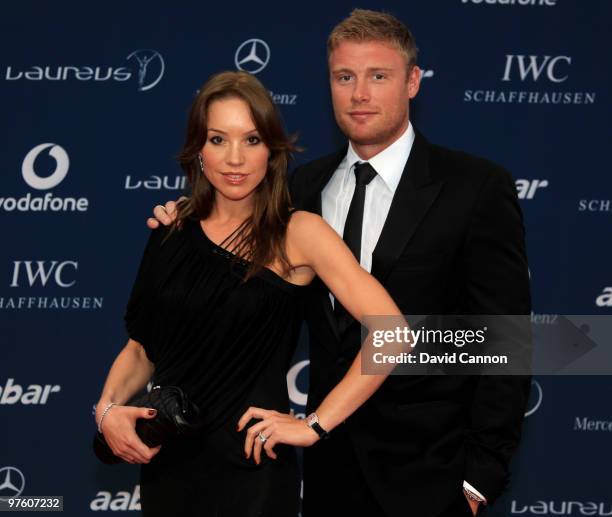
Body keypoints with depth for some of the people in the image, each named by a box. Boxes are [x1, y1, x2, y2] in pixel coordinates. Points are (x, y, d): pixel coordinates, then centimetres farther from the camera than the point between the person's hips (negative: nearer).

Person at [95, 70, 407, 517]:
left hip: (249, 466, -4)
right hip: (165, 463, 5)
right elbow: (141, 347, 12)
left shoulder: (298, 232, -10)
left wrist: (315, 426, -17)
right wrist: (108, 409, -7)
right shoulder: (173, 231, 4)